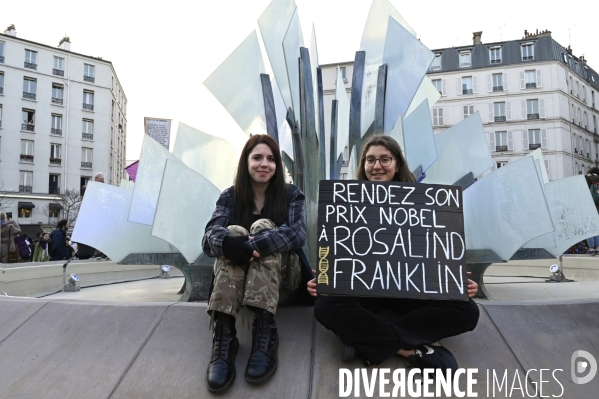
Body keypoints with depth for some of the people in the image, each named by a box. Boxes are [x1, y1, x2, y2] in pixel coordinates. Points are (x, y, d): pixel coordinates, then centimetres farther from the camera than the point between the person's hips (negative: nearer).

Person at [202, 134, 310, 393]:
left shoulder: (291, 195, 2)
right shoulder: (230, 197, 5)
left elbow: (298, 233, -19)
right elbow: (209, 237, -13)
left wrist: (254, 245, -35)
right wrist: (229, 243, -37)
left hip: (280, 277, -1)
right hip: (236, 278, 1)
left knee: (263, 227, -26)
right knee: (235, 232, -26)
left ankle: (265, 333, -40)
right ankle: (223, 337, -41)